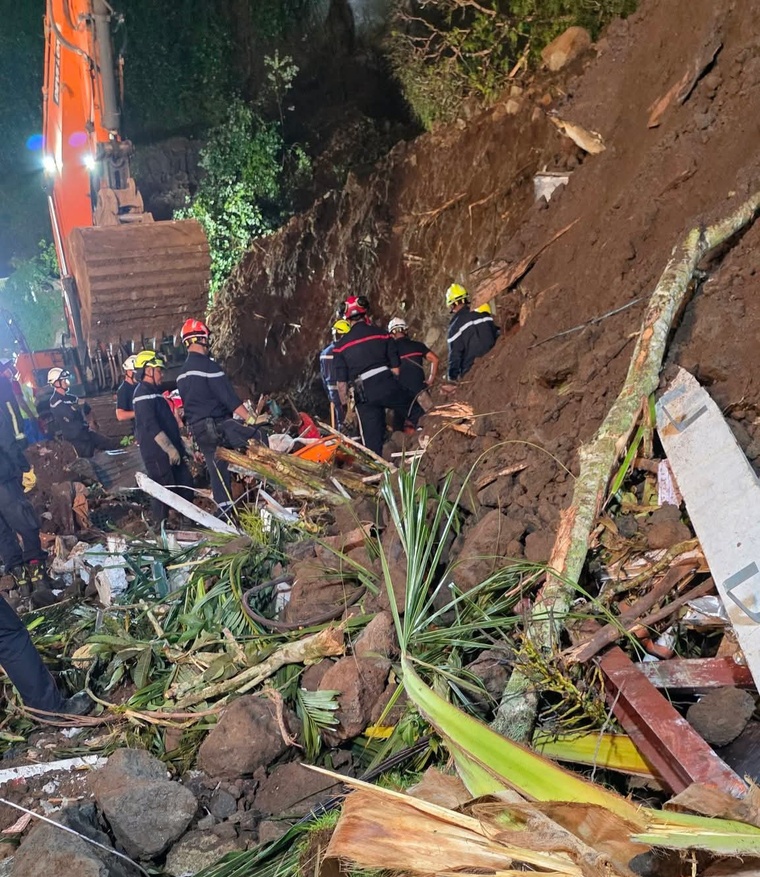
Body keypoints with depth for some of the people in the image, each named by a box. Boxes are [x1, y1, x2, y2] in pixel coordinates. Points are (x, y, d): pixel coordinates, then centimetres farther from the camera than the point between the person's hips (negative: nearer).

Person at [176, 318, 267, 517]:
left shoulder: (182, 373, 16)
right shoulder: (207, 365, -12)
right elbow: (228, 396, -18)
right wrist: (248, 416, -16)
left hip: (198, 430, 9)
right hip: (218, 424, -8)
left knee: (217, 470, 11)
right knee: (258, 437, 1)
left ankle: (226, 511, 14)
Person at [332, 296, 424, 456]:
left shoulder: (341, 346, 6)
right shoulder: (382, 334, 6)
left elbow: (341, 382, 6)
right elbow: (396, 368, 9)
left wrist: (345, 405, 16)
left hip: (364, 394, 1)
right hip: (388, 384, 0)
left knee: (371, 441, 5)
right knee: (418, 414, 15)